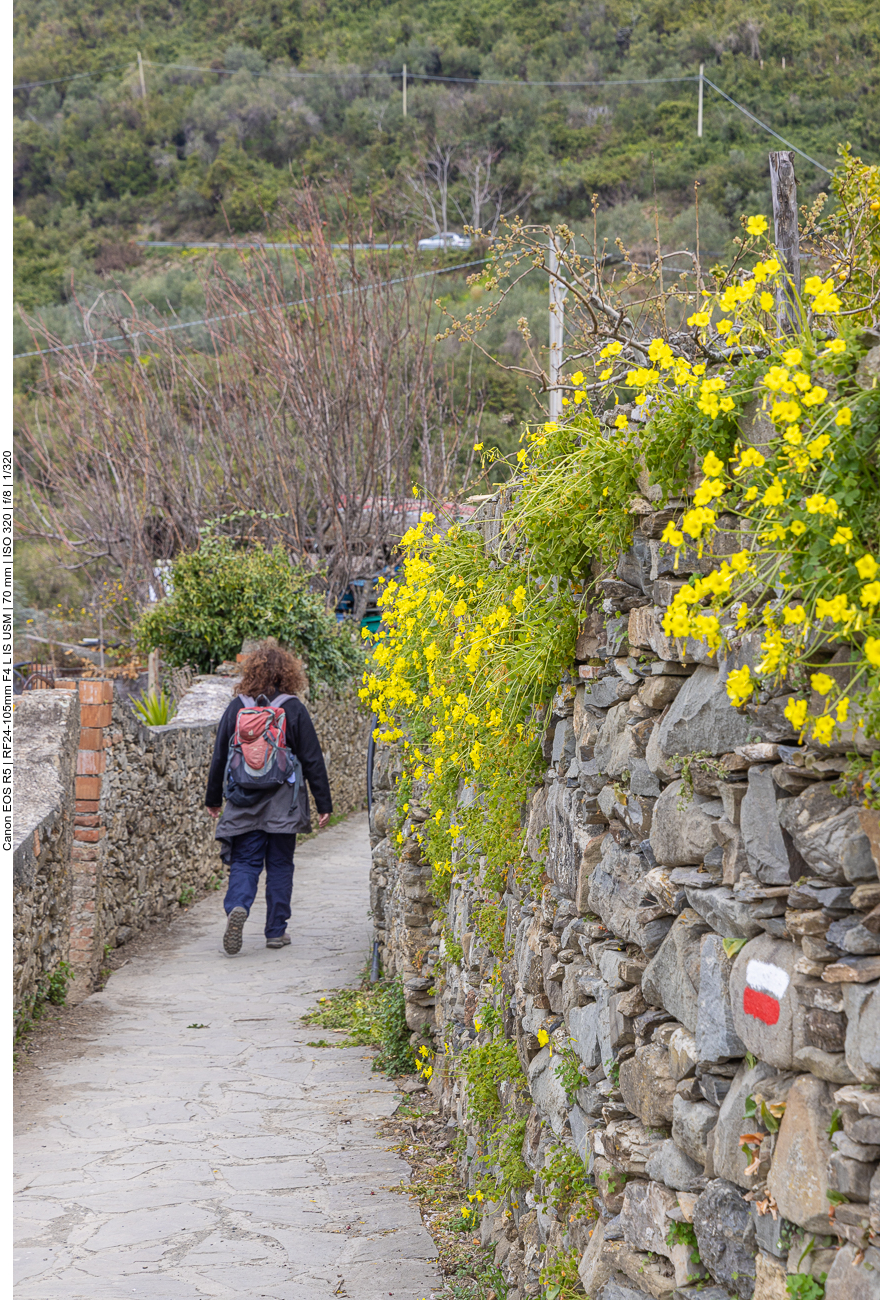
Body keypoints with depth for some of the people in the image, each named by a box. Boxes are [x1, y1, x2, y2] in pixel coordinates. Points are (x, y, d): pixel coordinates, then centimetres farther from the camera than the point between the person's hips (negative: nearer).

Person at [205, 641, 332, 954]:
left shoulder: (237, 708, -1)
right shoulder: (293, 709, -6)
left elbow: (219, 758, 5)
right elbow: (312, 760, -4)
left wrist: (213, 798, 18)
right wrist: (324, 803, 3)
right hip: (282, 805, -1)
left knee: (244, 862, 6)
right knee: (280, 865, 10)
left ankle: (237, 906, -22)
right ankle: (276, 931, 13)